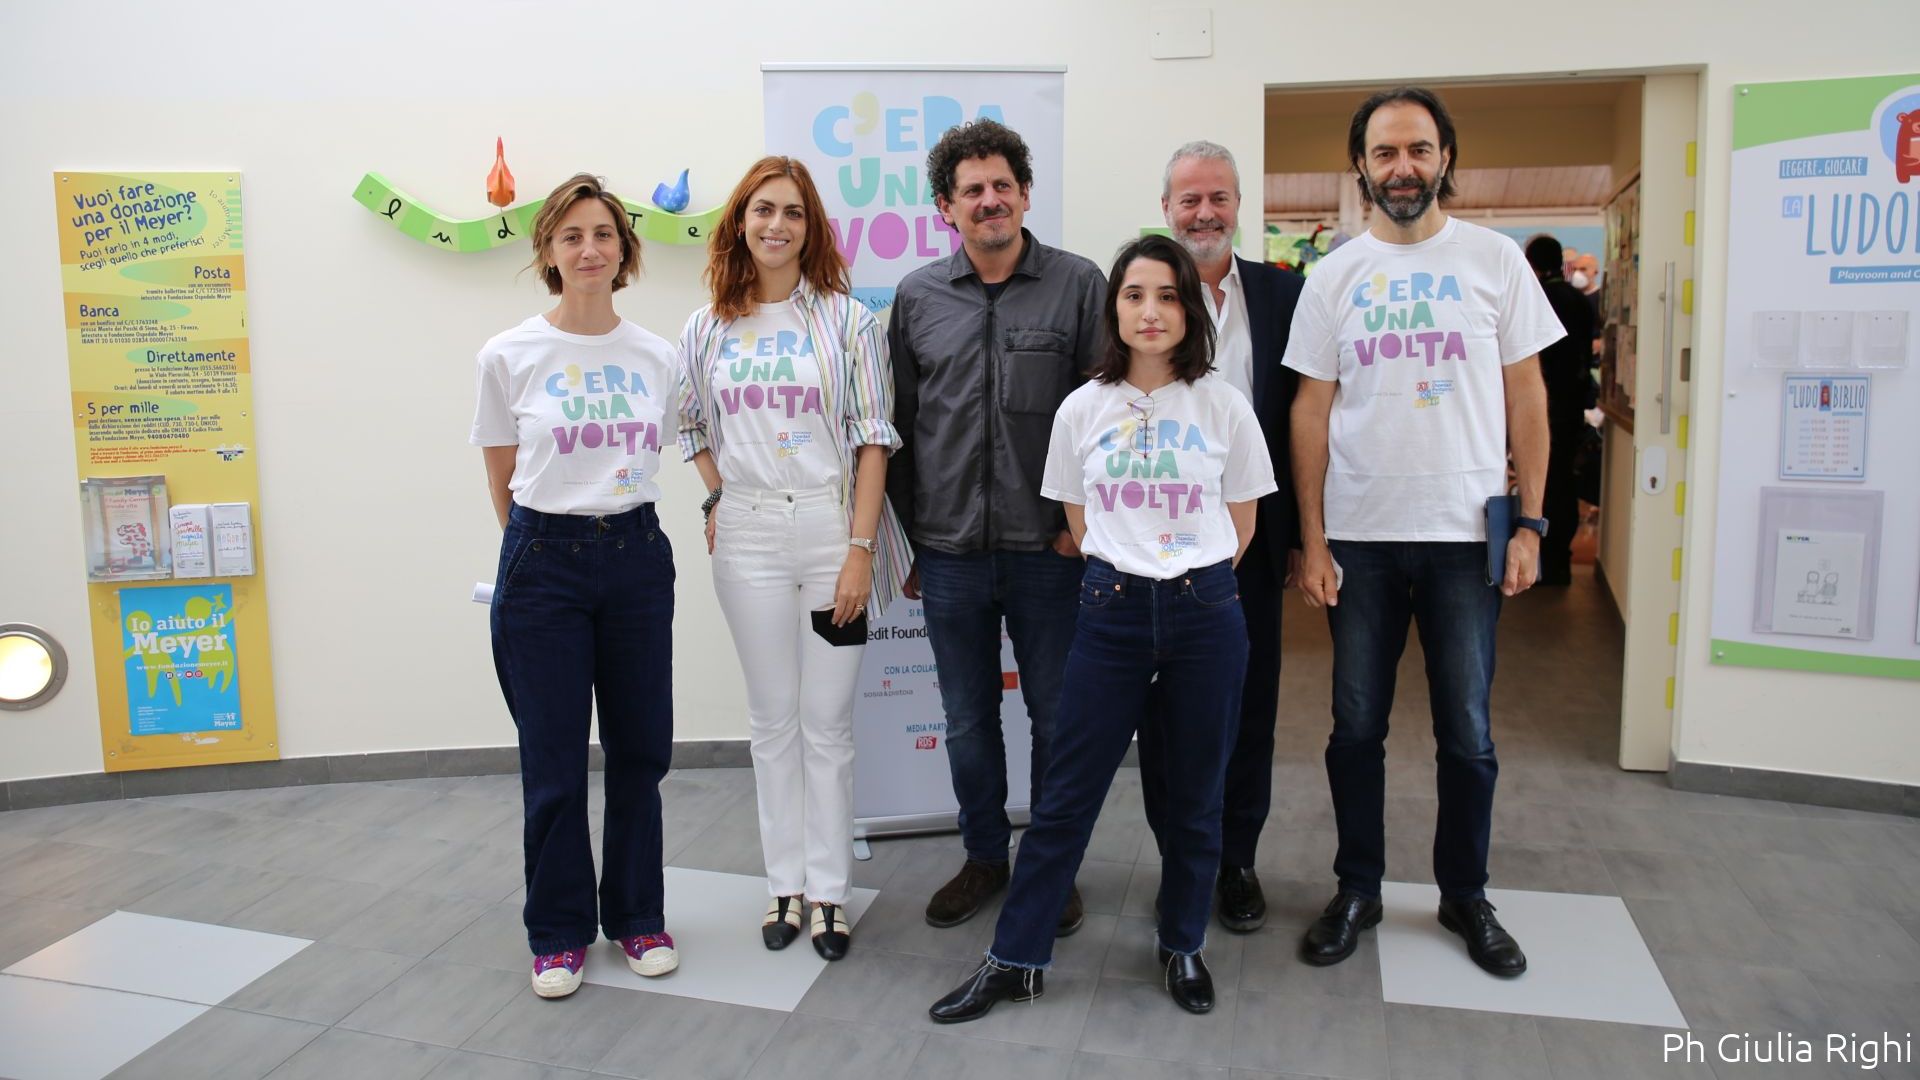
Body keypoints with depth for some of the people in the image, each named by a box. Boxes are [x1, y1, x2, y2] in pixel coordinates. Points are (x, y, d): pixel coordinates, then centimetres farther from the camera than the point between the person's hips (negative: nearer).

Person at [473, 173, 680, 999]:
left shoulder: (656, 358, 2)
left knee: (640, 749, 9)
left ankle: (638, 917, 28)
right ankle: (559, 932, 24)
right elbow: (503, 481, 6)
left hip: (637, 555, 3)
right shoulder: (510, 357, -4)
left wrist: (610, 523, 12)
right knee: (553, 760, 5)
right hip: (544, 564, -2)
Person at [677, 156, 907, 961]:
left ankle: (828, 891, 18)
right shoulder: (709, 328, 8)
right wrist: (716, 496, 7)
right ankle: (785, 886, 24)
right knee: (772, 719, 11)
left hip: (832, 532, -2)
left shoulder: (848, 320, -1)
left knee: (828, 722, 4)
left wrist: (860, 548, -11)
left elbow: (872, 440, -5)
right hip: (749, 539, 3)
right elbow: (690, 423, 22)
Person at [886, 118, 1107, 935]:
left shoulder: (1079, 285, -1)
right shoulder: (916, 298, 6)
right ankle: (985, 856, 33)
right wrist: (907, 540, 8)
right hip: (950, 552, 2)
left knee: (1057, 715, 9)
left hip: (1048, 549, -2)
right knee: (967, 720, 13)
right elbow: (898, 424, 9)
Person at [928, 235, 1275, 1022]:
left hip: (1205, 612, 0)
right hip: (1112, 611, 0)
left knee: (1195, 795, 10)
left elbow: (1241, 523, 9)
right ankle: (1016, 958, 16)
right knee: (1067, 794, 4)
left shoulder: (1223, 405, 0)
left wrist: (1192, 580, 8)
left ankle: (1182, 946, 30)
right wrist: (1126, 583, 9)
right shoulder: (1083, 409, 2)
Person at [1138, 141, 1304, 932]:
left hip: (1251, 538, 2)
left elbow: (1302, 419, 5)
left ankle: (1237, 861, 27)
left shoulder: (1282, 295, 4)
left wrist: (1300, 533, 3)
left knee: (1249, 708, 11)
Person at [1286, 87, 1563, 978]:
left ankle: (1465, 896, 27)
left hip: (1466, 533, -1)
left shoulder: (1494, 260, 2)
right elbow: (1312, 410, 3)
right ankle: (1357, 890, 25)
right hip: (1359, 536, 1)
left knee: (1467, 732, 8)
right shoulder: (1334, 276, 4)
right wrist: (1312, 539, -2)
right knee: (1356, 727, 9)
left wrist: (1529, 522, -3)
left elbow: (1526, 397, 3)